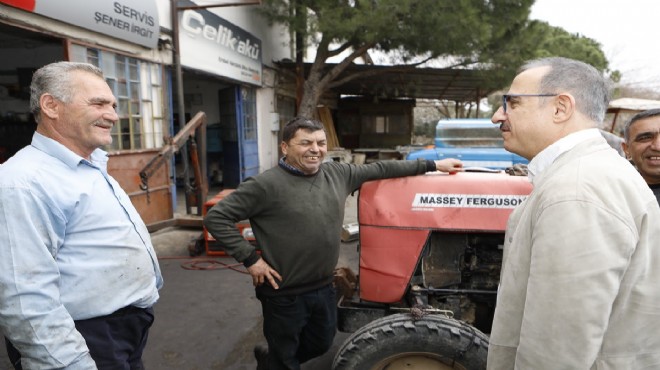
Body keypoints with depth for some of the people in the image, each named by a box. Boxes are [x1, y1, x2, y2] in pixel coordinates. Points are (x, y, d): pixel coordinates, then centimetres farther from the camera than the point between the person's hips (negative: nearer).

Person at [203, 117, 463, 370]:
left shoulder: (337, 174, -1)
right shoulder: (266, 185, -19)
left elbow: (380, 169, 8)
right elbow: (216, 217, -16)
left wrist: (432, 165, 10)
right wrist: (250, 258, -19)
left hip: (324, 288, 6)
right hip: (284, 295, -6)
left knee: (321, 344, 27)